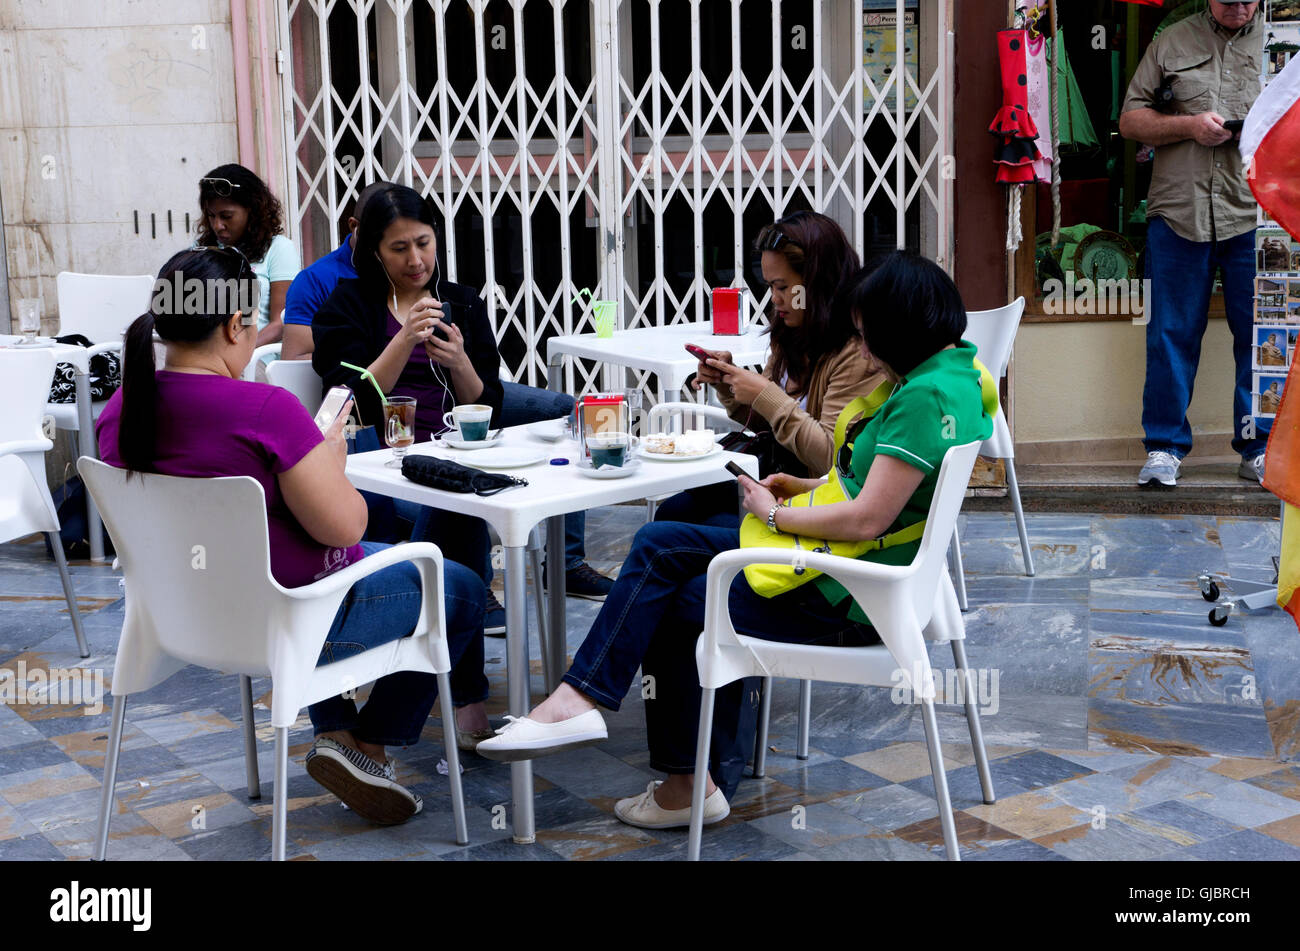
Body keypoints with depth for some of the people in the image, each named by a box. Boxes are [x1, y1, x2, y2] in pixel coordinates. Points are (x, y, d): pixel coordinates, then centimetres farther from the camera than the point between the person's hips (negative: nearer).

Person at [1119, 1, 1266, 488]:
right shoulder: (1173, 41, 12)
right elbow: (1130, 120, 11)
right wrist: (1189, 125, -5)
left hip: (1256, 214, 0)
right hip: (1179, 208, 0)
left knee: (1260, 334, 2)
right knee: (1172, 333, 2)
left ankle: (1259, 448, 13)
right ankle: (1164, 448, 11)